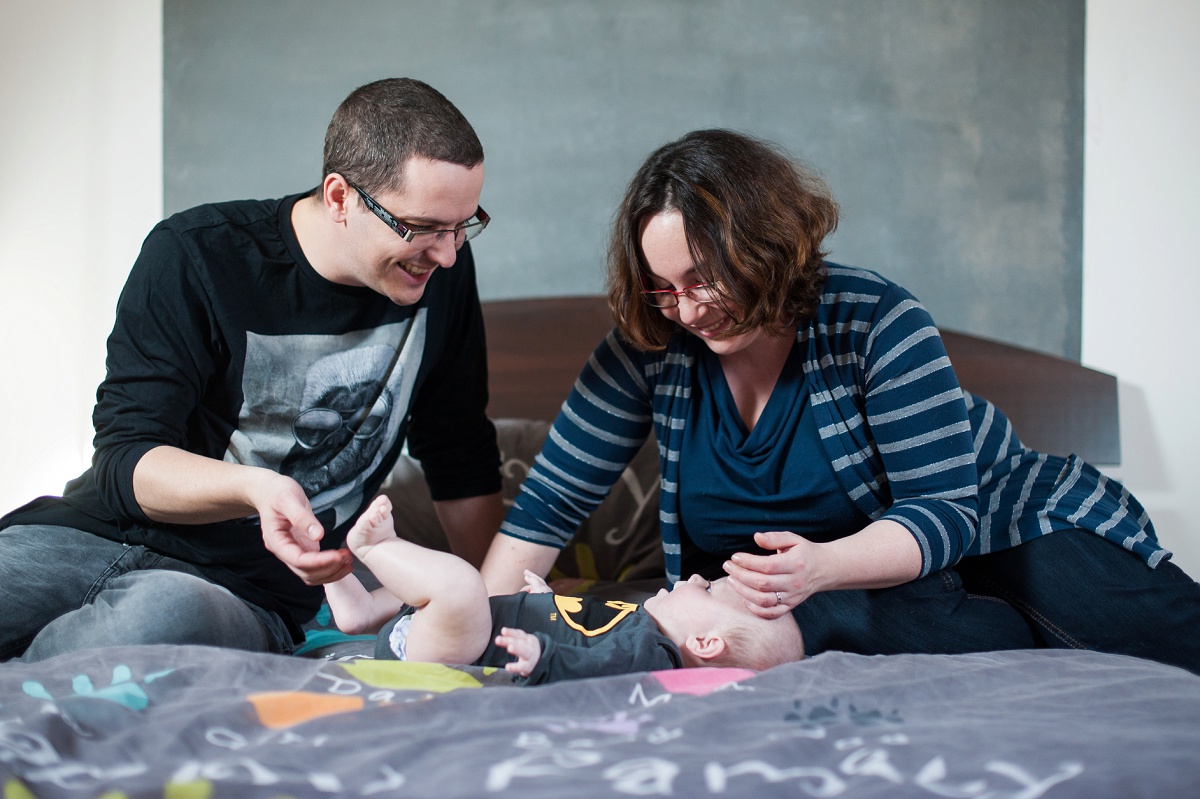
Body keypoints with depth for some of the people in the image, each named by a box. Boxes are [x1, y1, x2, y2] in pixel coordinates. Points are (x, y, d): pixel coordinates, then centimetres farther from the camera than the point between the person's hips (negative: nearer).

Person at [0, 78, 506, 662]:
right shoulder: (194, 257, -9)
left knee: (167, 616, -36)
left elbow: (463, 465, 14)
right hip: (96, 536, -1)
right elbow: (126, 460, -12)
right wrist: (252, 488, -31)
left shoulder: (441, 271, 1)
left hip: (250, 588, 2)